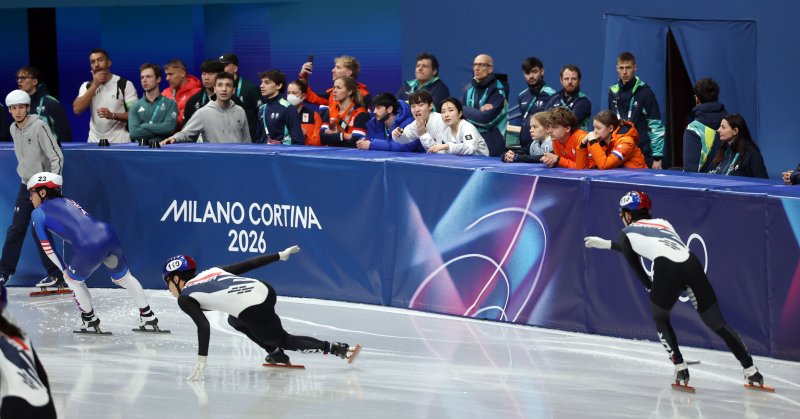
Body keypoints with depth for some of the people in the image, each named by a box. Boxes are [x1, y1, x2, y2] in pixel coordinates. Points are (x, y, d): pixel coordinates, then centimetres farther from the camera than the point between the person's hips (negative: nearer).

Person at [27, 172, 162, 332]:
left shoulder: (38, 213, 13)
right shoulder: (67, 202, 31)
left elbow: (47, 247, 16)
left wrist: (64, 268, 28)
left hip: (89, 247, -6)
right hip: (108, 234, 6)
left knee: (72, 279, 24)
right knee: (124, 278, 27)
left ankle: (90, 320, 34)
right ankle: (148, 316, 34)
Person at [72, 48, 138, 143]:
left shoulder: (125, 85, -2)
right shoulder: (87, 86, 9)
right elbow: (77, 110, -6)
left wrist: (113, 115, -23)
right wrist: (95, 85, -8)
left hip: (120, 142, -3)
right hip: (94, 142, 3)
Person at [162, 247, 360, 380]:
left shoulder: (185, 299, 7)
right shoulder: (212, 271, 25)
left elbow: (204, 327, -7)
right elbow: (249, 264, 23)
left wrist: (201, 363, -9)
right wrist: (280, 255, 31)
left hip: (254, 311, -8)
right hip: (265, 290, 8)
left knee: (285, 341, 18)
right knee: (235, 321, 34)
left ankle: (337, 348, 6)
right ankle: (276, 354, 28)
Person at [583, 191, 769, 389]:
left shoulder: (626, 233, 21)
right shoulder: (662, 222, 36)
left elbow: (635, 266, 24)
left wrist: (651, 289, 37)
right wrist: (606, 244, 61)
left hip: (667, 270, -4)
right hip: (691, 263, 4)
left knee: (660, 319, 23)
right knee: (717, 323, 9)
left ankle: (680, 368, 11)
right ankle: (750, 370, 1)